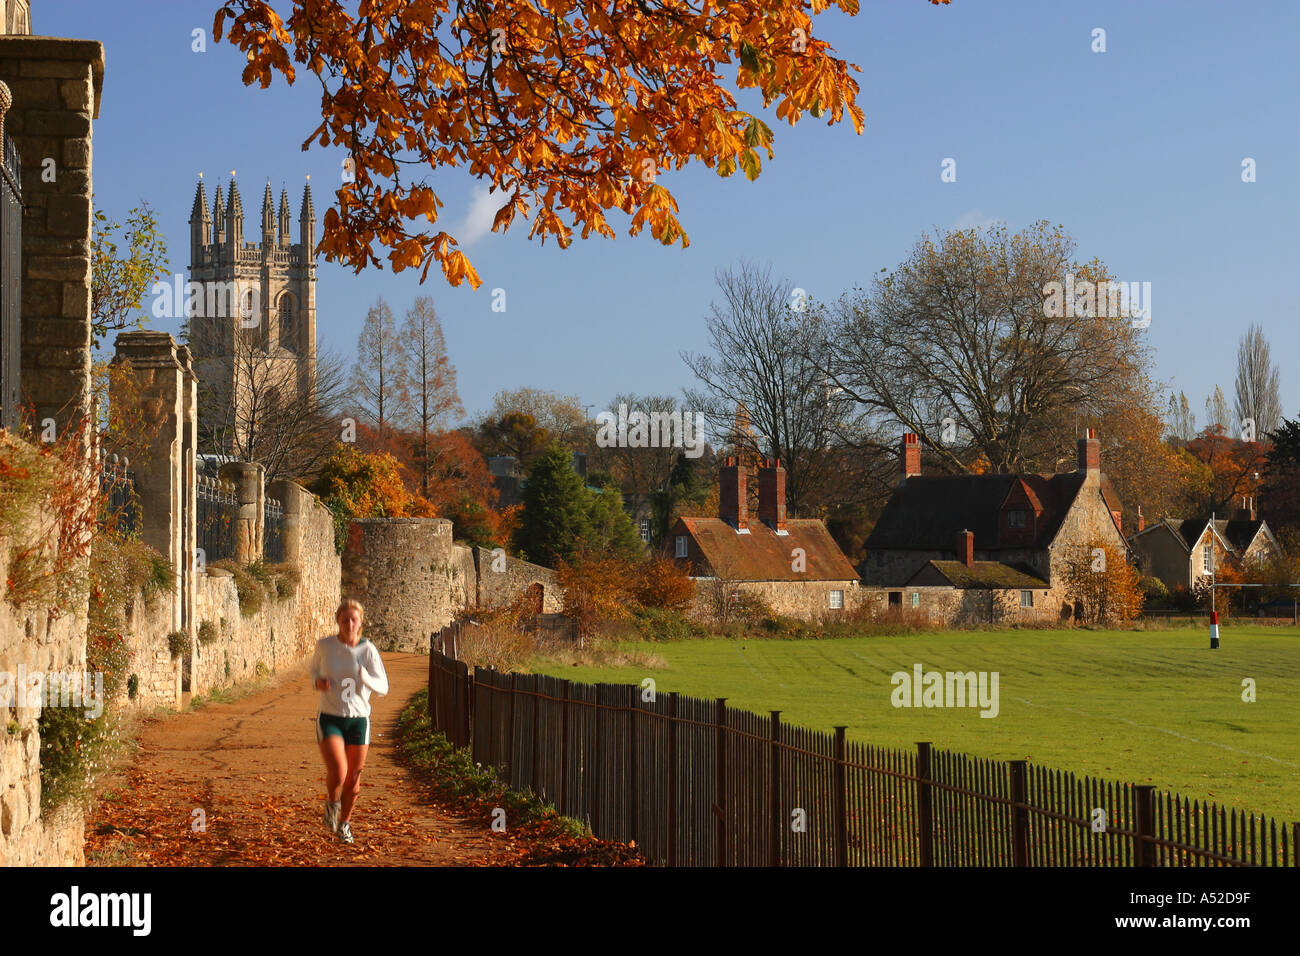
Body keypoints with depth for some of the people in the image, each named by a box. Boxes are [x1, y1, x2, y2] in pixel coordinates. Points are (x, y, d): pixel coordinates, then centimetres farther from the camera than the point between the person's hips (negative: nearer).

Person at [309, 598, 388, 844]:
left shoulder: (368, 650, -8)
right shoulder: (324, 646, -5)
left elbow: (383, 687, -7)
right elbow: (314, 667, 17)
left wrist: (364, 677, -27)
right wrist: (317, 681, -6)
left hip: (358, 719, 1)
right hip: (329, 718, -1)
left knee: (353, 777, 9)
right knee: (337, 771, -20)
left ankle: (345, 822, 34)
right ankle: (331, 801, 15)